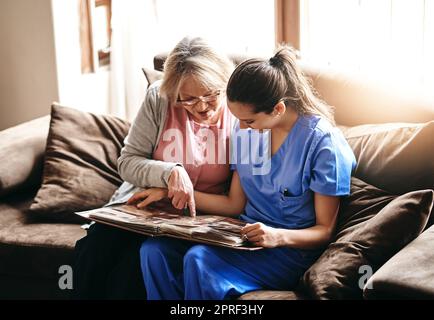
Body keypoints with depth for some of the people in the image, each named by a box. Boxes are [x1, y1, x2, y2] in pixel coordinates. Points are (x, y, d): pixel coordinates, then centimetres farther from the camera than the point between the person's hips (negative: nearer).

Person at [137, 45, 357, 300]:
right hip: (245, 235, 7)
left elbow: (324, 230, -9)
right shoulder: (246, 131, 5)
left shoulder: (323, 142, -15)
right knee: (154, 250, -18)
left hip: (291, 249, -6)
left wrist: (279, 236, -29)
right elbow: (235, 204, 12)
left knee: (199, 260, -32)